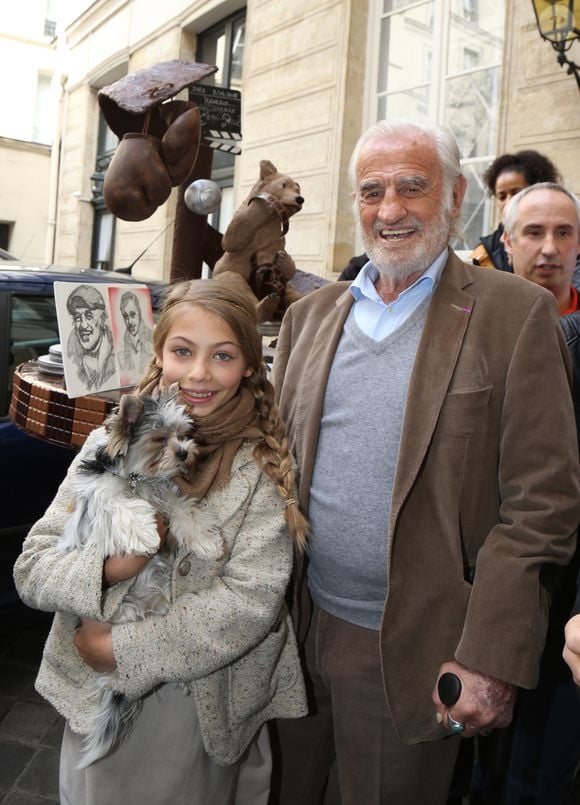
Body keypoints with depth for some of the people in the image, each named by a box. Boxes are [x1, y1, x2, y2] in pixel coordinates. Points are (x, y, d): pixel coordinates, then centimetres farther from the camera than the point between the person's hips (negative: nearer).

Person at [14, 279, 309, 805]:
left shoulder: (264, 466, -11)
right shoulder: (109, 444, -4)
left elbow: (250, 603, -20)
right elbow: (32, 568, -5)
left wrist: (120, 649, -19)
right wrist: (109, 565, -25)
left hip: (205, 711, -2)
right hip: (96, 704, 2)